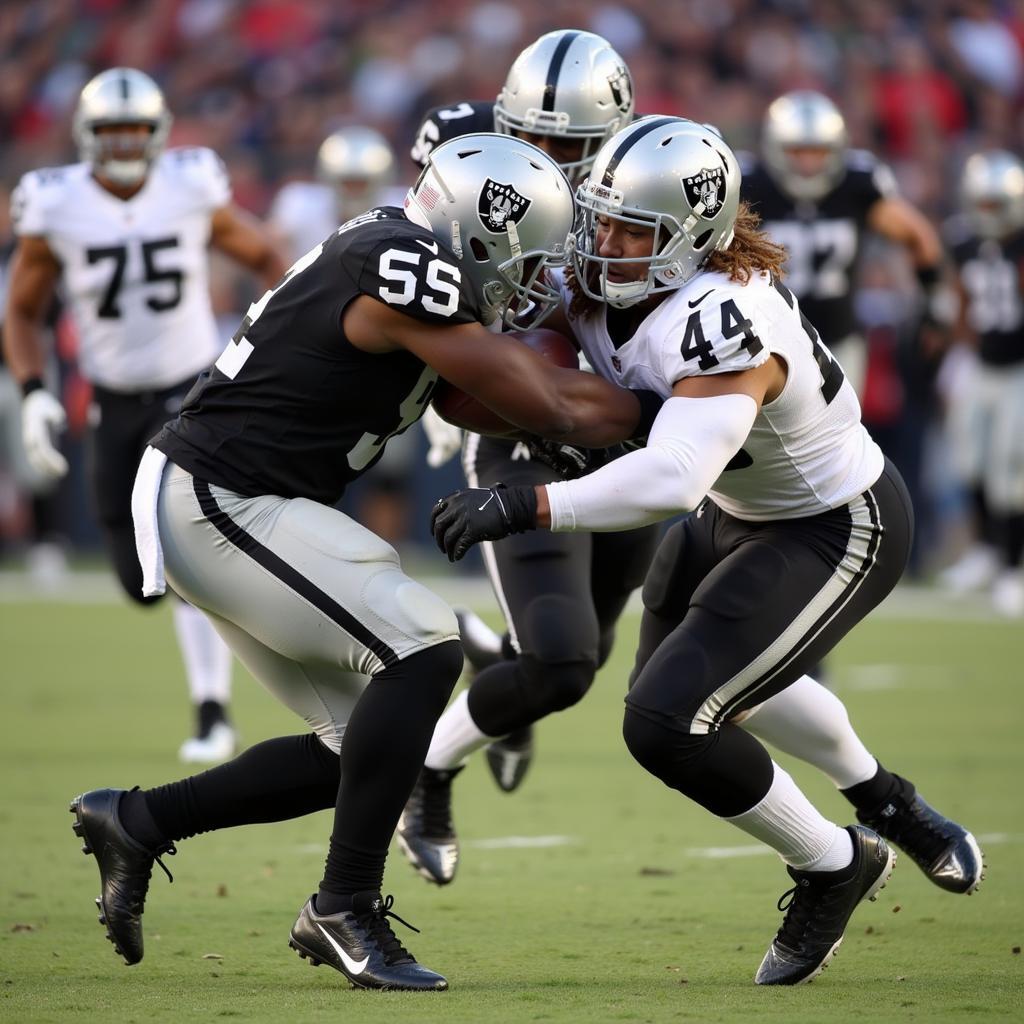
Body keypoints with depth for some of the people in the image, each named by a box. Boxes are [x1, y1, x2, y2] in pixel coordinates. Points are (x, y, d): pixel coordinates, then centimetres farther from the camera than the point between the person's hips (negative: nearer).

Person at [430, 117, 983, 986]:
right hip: (743, 508, 10)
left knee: (668, 720, -17)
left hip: (840, 532, -10)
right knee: (719, 674, 31)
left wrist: (527, 507, -55)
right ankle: (885, 802, 54)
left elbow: (671, 479, -51)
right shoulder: (599, 286, -14)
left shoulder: (724, 323, -38)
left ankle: (834, 866, 8)